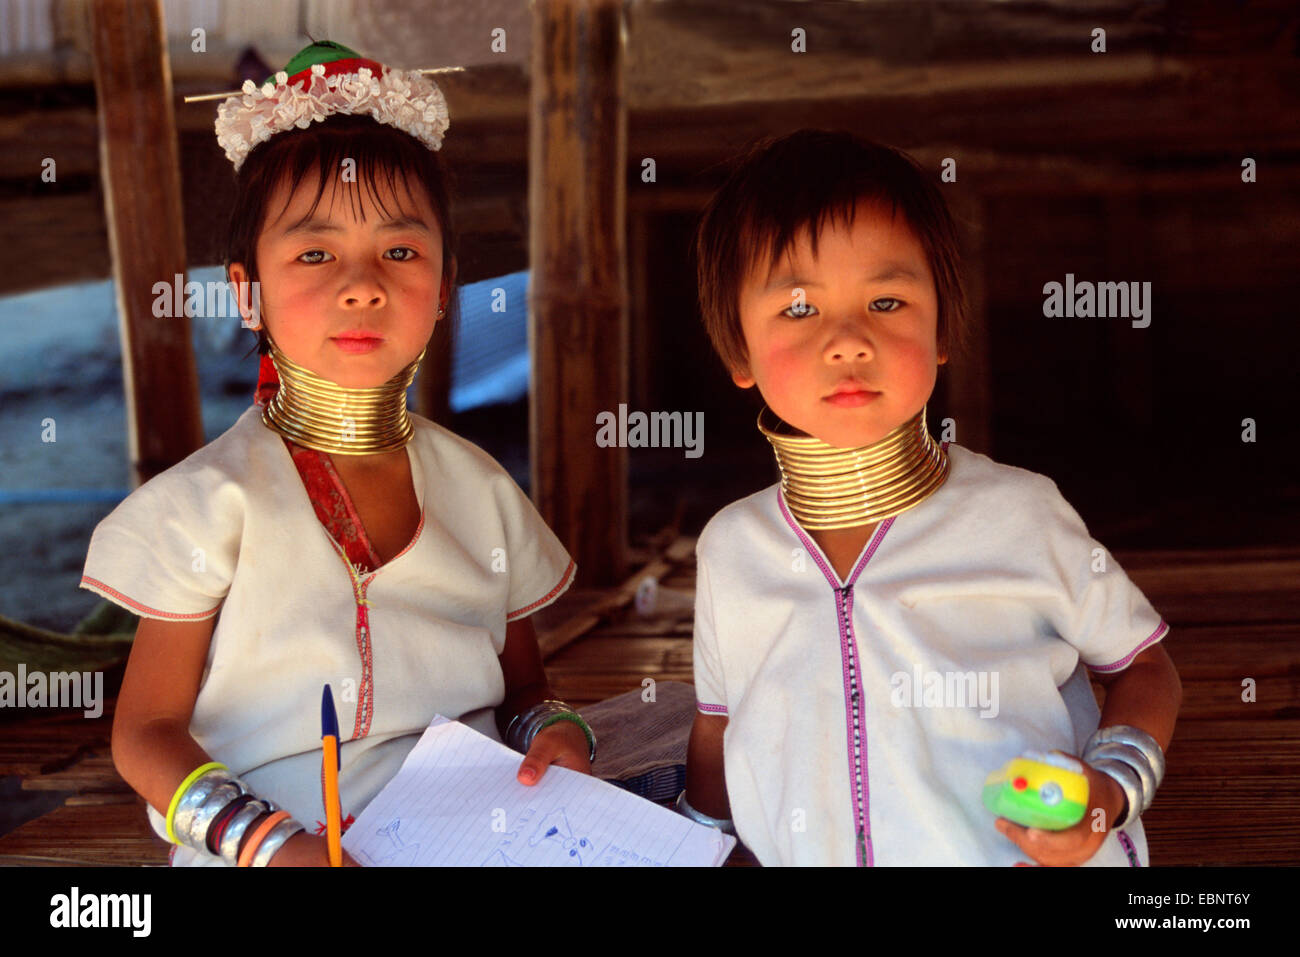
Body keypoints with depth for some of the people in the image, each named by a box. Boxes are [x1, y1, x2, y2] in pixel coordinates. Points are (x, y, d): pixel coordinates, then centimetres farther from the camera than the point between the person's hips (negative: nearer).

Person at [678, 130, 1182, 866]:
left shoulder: (1018, 517, -6)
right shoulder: (729, 550, 2)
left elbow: (1144, 666, 6)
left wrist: (1111, 790, -9)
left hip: (1038, 857, -2)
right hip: (803, 857, 3)